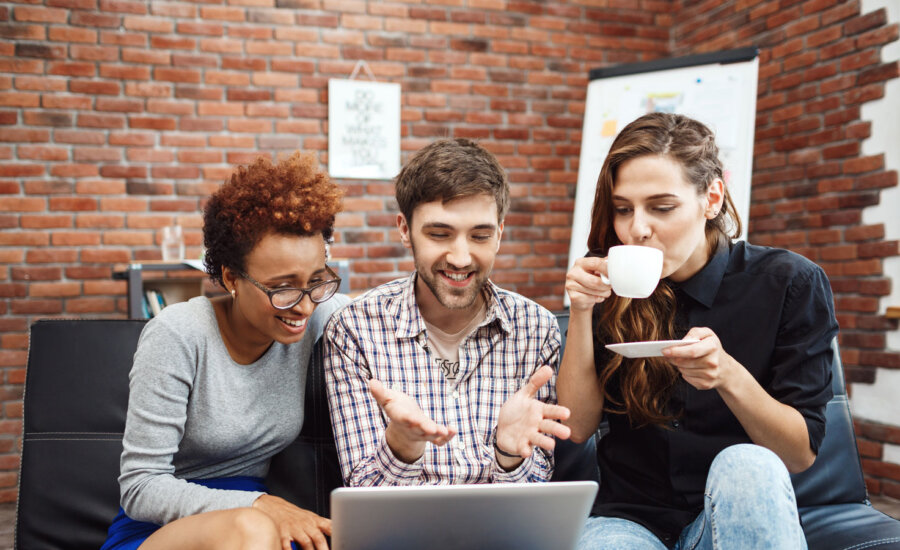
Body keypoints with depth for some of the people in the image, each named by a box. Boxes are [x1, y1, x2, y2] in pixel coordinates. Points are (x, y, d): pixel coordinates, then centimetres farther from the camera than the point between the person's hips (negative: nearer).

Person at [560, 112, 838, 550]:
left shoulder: (790, 283, -8)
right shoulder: (611, 283, -3)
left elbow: (802, 454, -7)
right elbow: (578, 426, -4)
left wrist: (728, 374, -26)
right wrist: (582, 312, -17)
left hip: (742, 511, 1)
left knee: (746, 464, -32)